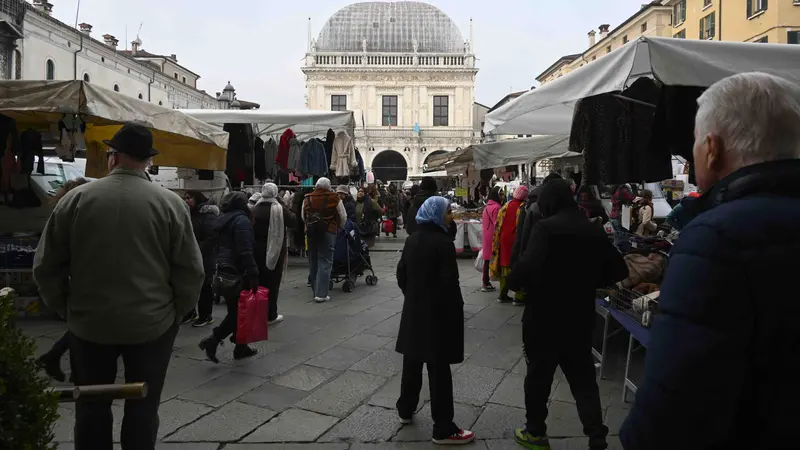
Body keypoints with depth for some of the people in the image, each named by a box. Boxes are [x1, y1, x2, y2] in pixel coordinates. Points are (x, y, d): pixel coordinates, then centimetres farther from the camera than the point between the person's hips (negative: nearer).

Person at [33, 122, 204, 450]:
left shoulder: (75, 198, -5)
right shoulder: (171, 203, -9)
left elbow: (46, 266, 0)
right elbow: (191, 270, -8)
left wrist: (65, 309, 13)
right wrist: (177, 311, 6)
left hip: (89, 322, 2)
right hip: (152, 323, -1)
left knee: (92, 406, 18)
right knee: (142, 408, 12)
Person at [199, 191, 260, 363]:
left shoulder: (223, 220, 16)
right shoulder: (241, 220, -12)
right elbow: (245, 251, -21)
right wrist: (253, 274, -22)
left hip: (223, 272, 9)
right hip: (236, 274, -9)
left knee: (235, 312, 14)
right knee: (239, 312, -1)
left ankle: (241, 347, 19)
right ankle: (213, 340, -8)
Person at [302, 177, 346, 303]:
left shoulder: (307, 199, 6)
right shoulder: (334, 198, -5)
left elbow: (303, 217, 15)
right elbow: (343, 217, 3)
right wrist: (338, 227, 22)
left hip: (311, 233, 4)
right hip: (328, 232, -4)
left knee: (313, 262, 14)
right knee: (325, 263, -3)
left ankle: (315, 291, 21)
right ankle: (321, 294, -8)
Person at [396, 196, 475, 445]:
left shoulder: (412, 240, 6)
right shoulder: (443, 243, -18)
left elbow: (401, 274, 11)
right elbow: (449, 283, -19)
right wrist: (457, 310, -8)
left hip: (413, 311, 8)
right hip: (437, 313, -7)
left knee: (412, 362, 19)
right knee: (439, 369, -1)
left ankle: (406, 409, 34)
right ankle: (443, 429, 8)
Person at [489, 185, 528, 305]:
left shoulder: (505, 207, 5)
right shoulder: (524, 208, -10)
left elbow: (498, 226, 6)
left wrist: (497, 244, 11)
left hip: (504, 241, 5)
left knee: (505, 267, 14)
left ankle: (503, 295, 20)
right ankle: (519, 297, 4)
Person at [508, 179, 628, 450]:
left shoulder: (545, 228, -17)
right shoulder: (594, 231, 3)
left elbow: (528, 265, -30)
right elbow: (617, 271, 8)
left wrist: (513, 282, -10)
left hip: (544, 318, -5)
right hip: (580, 318, 5)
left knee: (538, 375, 11)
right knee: (584, 379, 15)